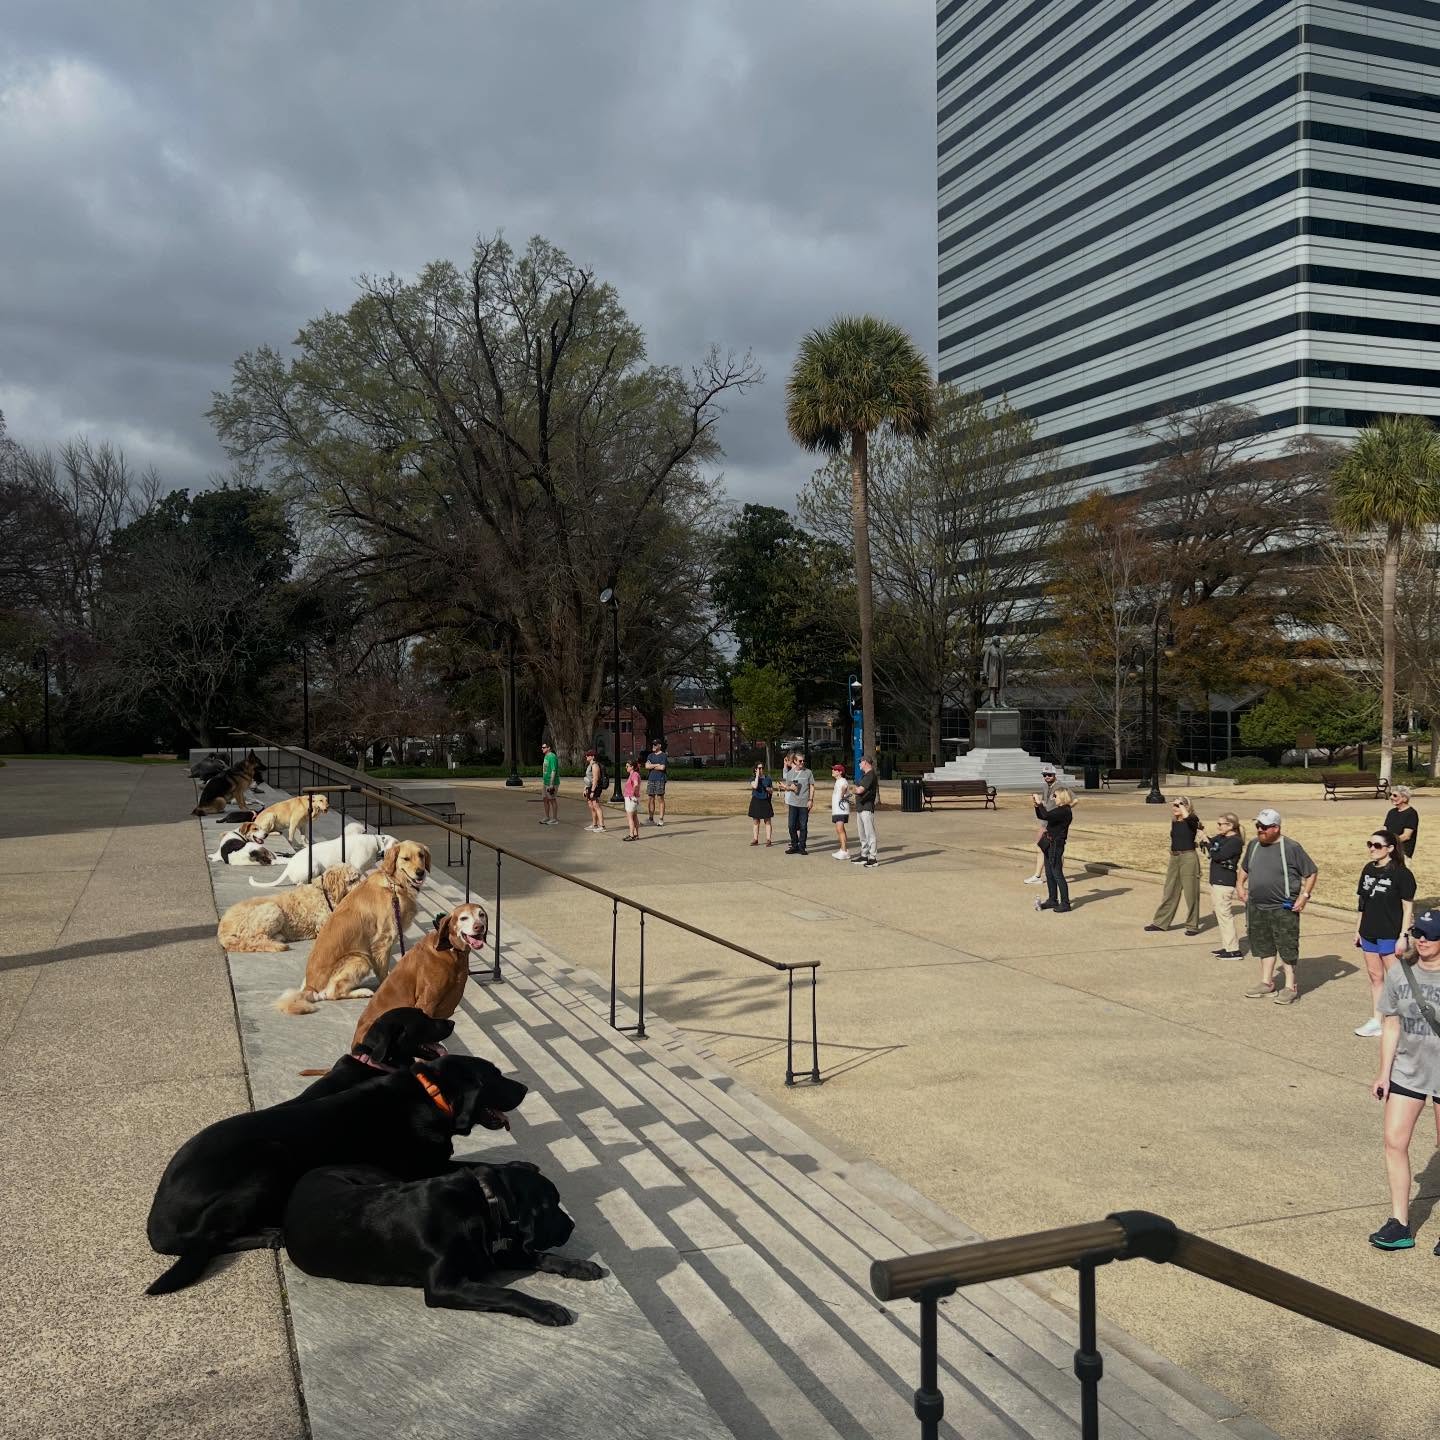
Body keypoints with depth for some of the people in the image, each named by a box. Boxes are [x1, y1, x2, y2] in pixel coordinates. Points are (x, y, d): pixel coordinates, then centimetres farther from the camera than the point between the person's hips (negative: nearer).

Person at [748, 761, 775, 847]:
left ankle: (768, 839, 0)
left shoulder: (768, 778, 6)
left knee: (768, 822, -1)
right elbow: (755, 786, -20)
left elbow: (772, 790, 11)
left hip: (766, 802, 0)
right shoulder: (753, 778, 1)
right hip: (756, 801, 0)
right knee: (756, 822, 7)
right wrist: (757, 776, -14)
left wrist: (768, 789, -11)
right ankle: (755, 839, 14)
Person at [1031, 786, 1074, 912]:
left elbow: (1046, 815, -29)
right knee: (1049, 873, 15)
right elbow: (1040, 816, 20)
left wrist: (1040, 803, -20)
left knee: (1057, 873, -6)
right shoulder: (1058, 810, 13)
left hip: (1056, 844, -10)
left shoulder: (1065, 811, -16)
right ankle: (1052, 900, 25)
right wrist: (1037, 804, 7)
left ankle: (1065, 904, -1)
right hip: (1050, 844, 10)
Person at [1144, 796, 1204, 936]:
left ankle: (1192, 926, 10)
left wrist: (1181, 804, -18)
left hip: (1188, 858, -7)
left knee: (1191, 893, 1)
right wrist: (1170, 862, 18)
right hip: (1174, 858, 7)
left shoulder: (1192, 820, -10)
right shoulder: (1174, 822, 11)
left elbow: (1186, 816, -34)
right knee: (1169, 892, 12)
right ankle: (1161, 923, 18)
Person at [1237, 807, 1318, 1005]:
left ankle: (1291, 987, 8)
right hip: (1256, 907, 6)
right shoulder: (1254, 845, 7)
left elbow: (1311, 872, -5)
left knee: (1287, 947, -1)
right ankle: (1266, 983, 26)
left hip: (1284, 909, -6)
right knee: (1263, 945, 14)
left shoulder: (1291, 848, -10)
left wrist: (1304, 895, -13)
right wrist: (1239, 885, 10)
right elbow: (1244, 868, 24)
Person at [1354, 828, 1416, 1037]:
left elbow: (1408, 907, -12)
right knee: (1375, 976, 14)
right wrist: (1358, 929, 14)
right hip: (1369, 934, 7)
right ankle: (1376, 1021, 22)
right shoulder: (1369, 869, 6)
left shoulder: (1401, 873, -13)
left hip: (1390, 936, -7)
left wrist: (1403, 937, -15)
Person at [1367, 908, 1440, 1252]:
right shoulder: (1399, 972, -2)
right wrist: (1384, 1073, 6)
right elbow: (1392, 1026, 5)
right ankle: (1399, 1225, 10)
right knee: (1394, 1141, 0)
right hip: (1406, 1071, 4)